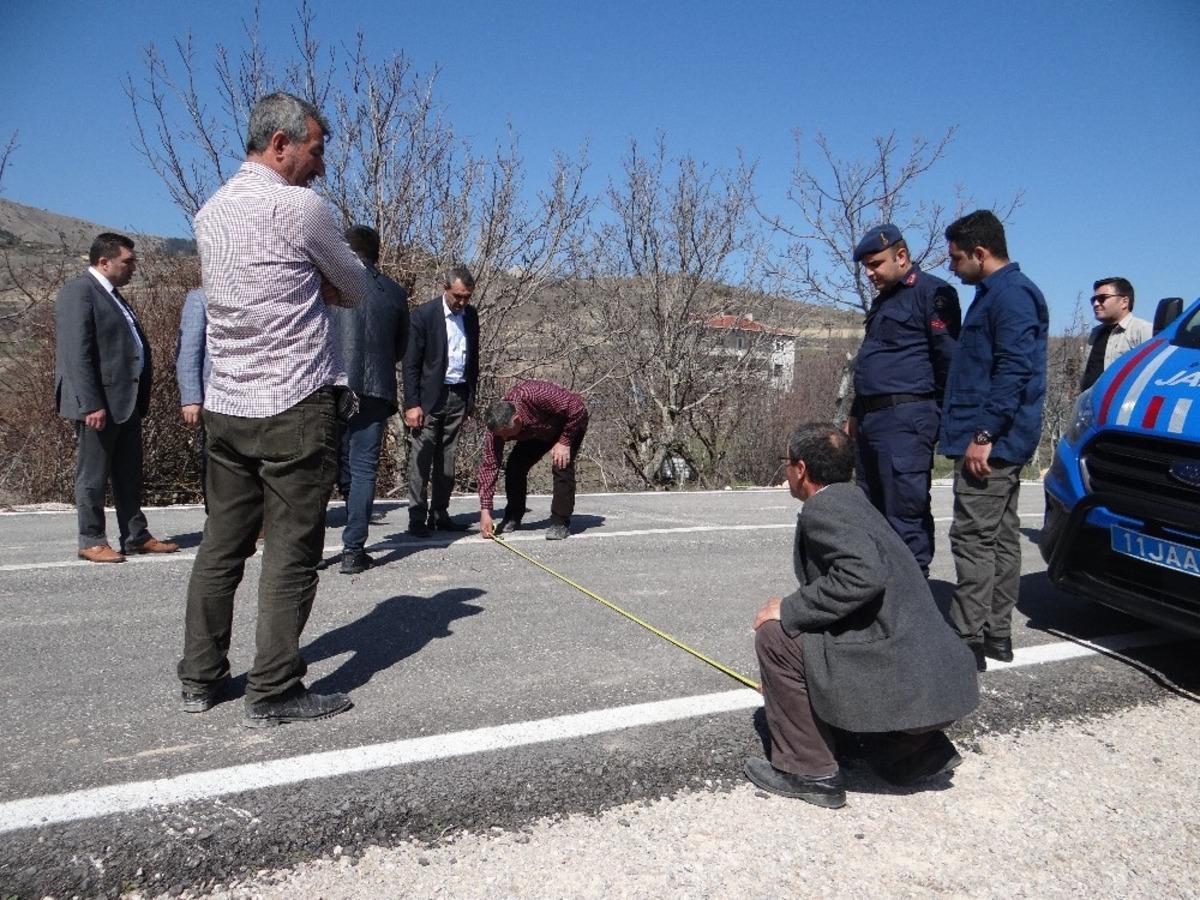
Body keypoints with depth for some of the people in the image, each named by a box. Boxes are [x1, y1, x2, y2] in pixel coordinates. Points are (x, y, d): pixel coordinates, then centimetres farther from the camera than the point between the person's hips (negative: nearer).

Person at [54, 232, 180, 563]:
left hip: (127, 401, 9)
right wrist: (91, 404, -23)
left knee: (129, 474, 13)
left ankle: (136, 536, 21)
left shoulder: (113, 295, 18)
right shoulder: (78, 292, -11)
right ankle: (91, 542, 12)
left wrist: (142, 396, 16)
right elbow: (77, 354, -19)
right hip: (99, 404, -9)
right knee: (93, 475, 2)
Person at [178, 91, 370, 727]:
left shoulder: (211, 212, 14)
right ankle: (273, 692, 4)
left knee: (222, 543, 13)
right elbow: (358, 289, 1)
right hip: (295, 406, -7)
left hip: (225, 405, 8)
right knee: (291, 550, -1)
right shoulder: (299, 206, -10)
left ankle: (201, 677, 21)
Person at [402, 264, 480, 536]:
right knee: (421, 458, -3)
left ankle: (440, 513, 15)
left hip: (458, 396, 5)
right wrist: (412, 404, -14)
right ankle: (417, 517, 2)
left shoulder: (471, 315, 8)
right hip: (429, 397, -5)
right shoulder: (424, 315, -8)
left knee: (447, 458, 8)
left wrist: (471, 397, 13)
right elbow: (410, 364, -9)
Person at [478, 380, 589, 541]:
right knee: (515, 465, -8)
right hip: (539, 432, 5)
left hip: (571, 423, -5)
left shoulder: (536, 396, -44)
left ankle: (561, 523, -13)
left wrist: (564, 442, -30)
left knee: (561, 465, -25)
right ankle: (512, 518, 10)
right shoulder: (499, 425, -26)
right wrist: (485, 511, -29)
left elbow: (578, 408, -34)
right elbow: (489, 465, -24)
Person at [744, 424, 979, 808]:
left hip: (904, 687, -9)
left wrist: (788, 611, -15)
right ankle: (917, 748, 22)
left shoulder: (823, 508, -11)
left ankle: (808, 771, 7)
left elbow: (864, 574, -27)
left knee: (775, 635, -3)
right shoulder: (855, 502, 16)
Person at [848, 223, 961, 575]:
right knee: (873, 509, 13)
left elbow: (949, 360, -12)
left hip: (906, 418, -9)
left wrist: (942, 417, -14)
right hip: (872, 419, 9)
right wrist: (856, 414, 25)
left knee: (906, 511, -8)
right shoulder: (883, 300, 23)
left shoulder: (931, 292, -6)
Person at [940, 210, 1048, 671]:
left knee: (974, 538, -8)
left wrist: (984, 434, -24)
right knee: (1001, 537, 13)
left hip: (989, 443, -11)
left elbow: (1014, 371, -22)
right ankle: (996, 634, 22)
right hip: (999, 443, 11)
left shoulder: (1011, 294, -13)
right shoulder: (995, 294, 20)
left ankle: (968, 641, -3)